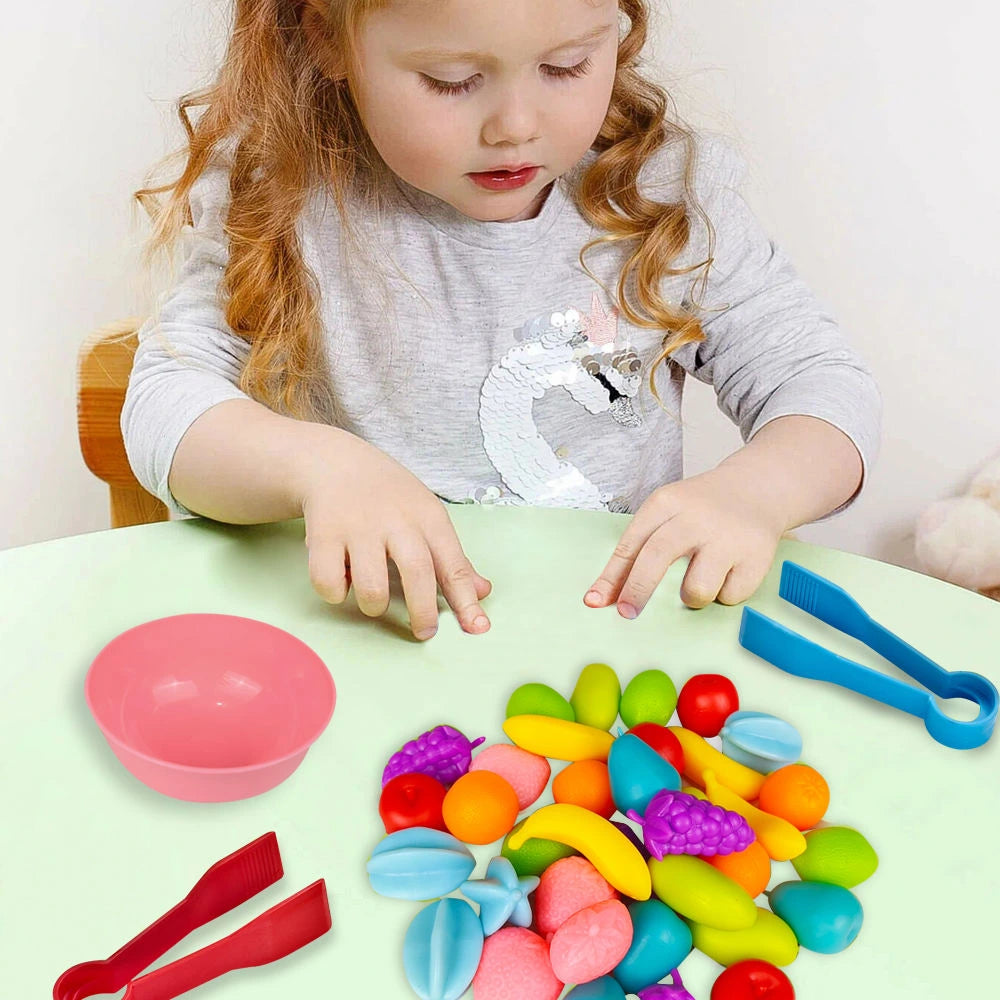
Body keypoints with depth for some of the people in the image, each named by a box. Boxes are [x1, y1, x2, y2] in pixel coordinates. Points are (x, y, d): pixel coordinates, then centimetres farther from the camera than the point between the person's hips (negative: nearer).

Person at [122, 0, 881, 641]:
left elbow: (825, 382, 0)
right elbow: (164, 402, -11)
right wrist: (317, 464, -30)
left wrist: (752, 491, -21)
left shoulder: (665, 193, -2)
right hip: (365, 640, 0)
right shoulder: (286, 202, -7)